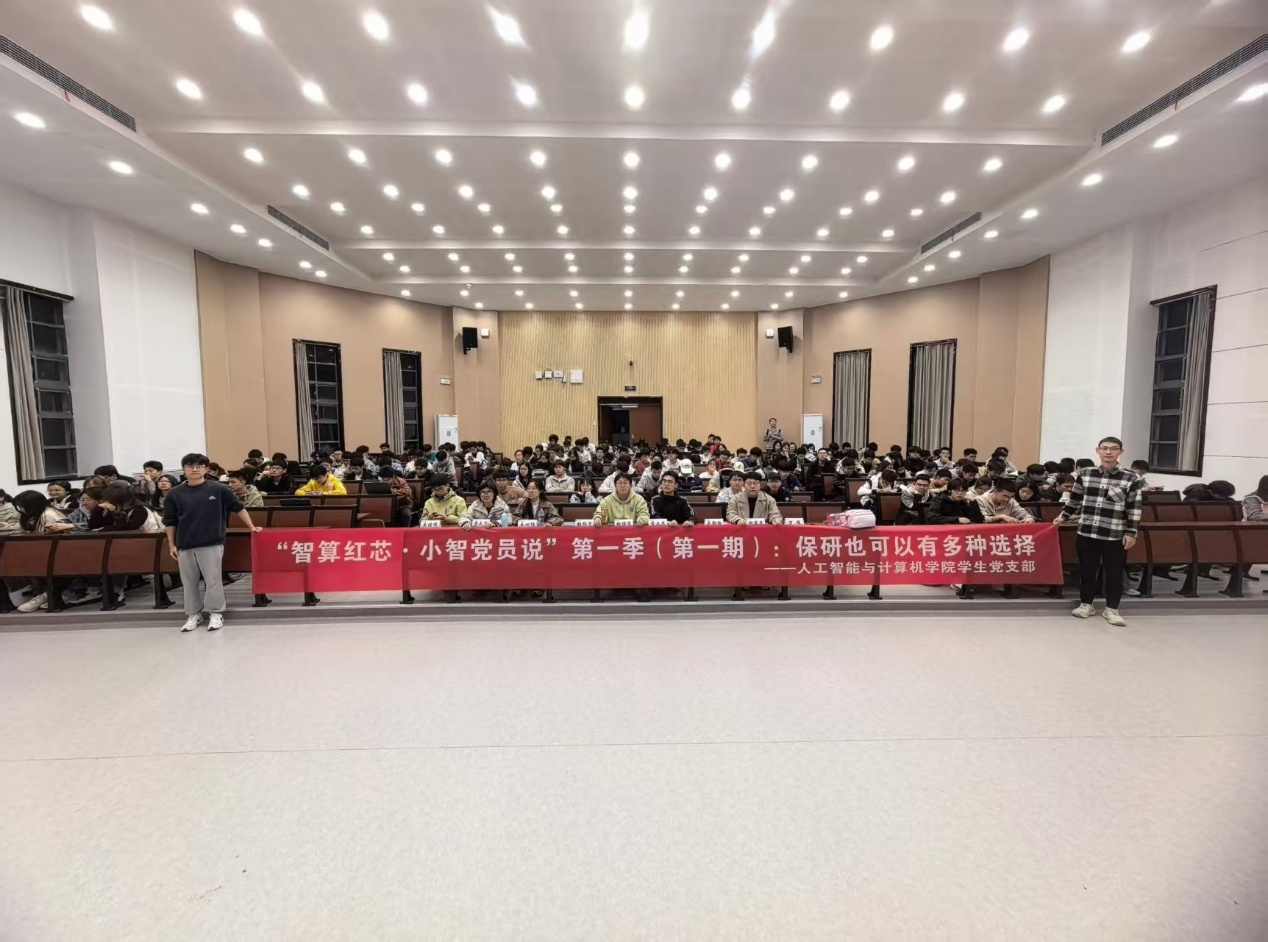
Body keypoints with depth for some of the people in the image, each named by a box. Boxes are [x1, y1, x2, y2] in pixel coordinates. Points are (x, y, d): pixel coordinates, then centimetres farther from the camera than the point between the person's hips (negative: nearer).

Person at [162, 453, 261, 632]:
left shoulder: (219, 489, -4)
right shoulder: (175, 494, 2)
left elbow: (238, 508, 4)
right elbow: (170, 522, 8)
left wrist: (251, 527, 4)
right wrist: (171, 545, 7)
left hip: (212, 543, -3)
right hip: (185, 545, 3)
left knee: (213, 580, 3)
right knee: (189, 582, 12)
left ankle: (216, 613, 15)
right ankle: (193, 614, 26)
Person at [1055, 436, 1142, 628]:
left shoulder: (1130, 479, -2)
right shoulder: (1085, 474, 4)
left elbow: (1134, 509, -2)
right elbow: (1074, 500, 14)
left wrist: (1131, 533, -6)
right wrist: (1062, 516, 9)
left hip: (1115, 536, -2)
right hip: (1086, 533, 2)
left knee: (1114, 573, 8)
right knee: (1086, 570, 11)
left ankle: (1111, 609, 23)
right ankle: (1086, 604, 26)